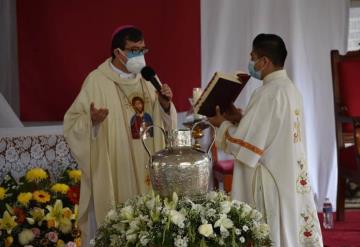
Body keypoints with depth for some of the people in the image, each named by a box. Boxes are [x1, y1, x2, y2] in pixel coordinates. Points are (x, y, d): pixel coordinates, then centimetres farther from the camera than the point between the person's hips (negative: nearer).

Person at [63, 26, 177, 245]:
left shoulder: (146, 79, 8)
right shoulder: (97, 81, -10)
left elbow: (161, 121, 14)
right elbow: (73, 122, -10)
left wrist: (165, 103, -6)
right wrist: (91, 119, -30)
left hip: (144, 168, 5)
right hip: (111, 170, -5)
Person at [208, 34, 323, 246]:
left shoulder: (267, 93, -19)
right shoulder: (291, 89, 9)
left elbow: (244, 145, -20)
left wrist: (223, 124, -3)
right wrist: (241, 118, 12)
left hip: (271, 183, -9)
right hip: (292, 179, 9)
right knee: (290, 230, 13)